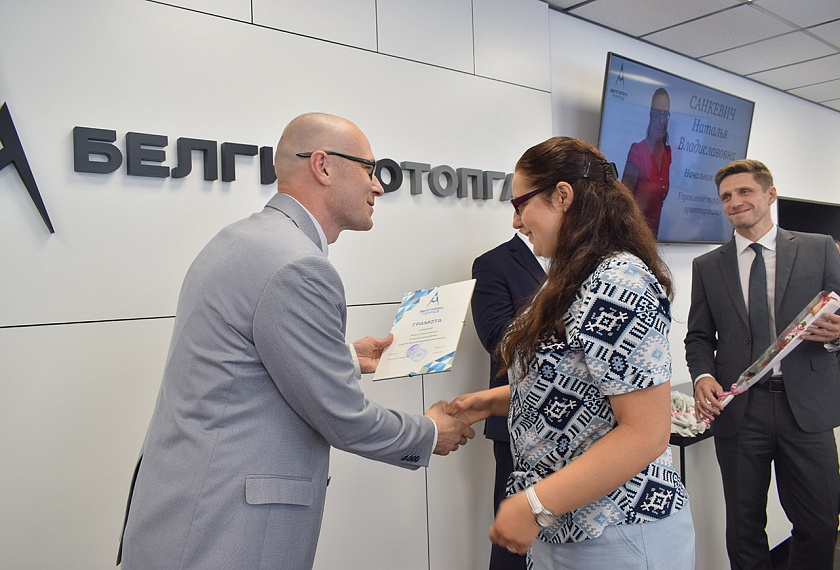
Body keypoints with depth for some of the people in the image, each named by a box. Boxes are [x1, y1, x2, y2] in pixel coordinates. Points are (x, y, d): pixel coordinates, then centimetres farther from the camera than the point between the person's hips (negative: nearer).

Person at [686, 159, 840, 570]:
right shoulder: (707, 266, 8)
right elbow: (699, 336, 9)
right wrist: (703, 376, -9)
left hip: (806, 407, 0)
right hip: (739, 409, 1)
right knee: (744, 526, 10)